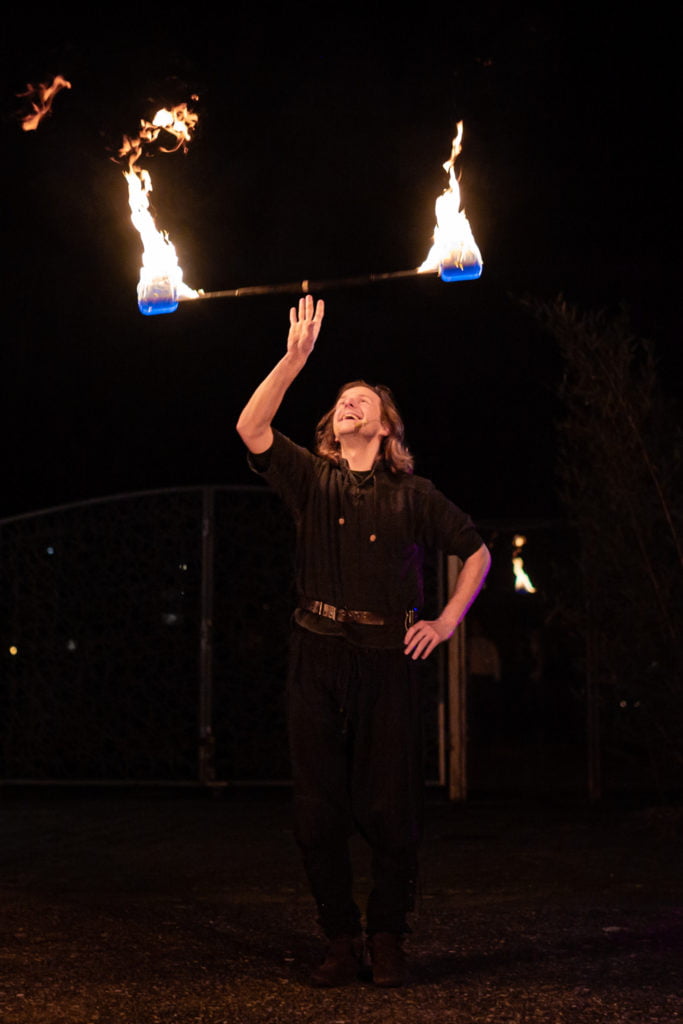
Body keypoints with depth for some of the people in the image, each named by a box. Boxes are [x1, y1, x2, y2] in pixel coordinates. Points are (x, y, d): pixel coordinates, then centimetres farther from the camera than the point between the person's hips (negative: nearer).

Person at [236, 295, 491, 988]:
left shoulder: (412, 495, 9)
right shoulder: (311, 480, 10)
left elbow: (477, 553, 16)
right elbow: (251, 429, -6)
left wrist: (446, 622, 6)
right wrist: (295, 358, -13)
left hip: (387, 660, -1)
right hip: (317, 658, 1)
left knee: (390, 811, 0)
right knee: (319, 812, 3)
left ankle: (387, 940, 17)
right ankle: (341, 943, 16)